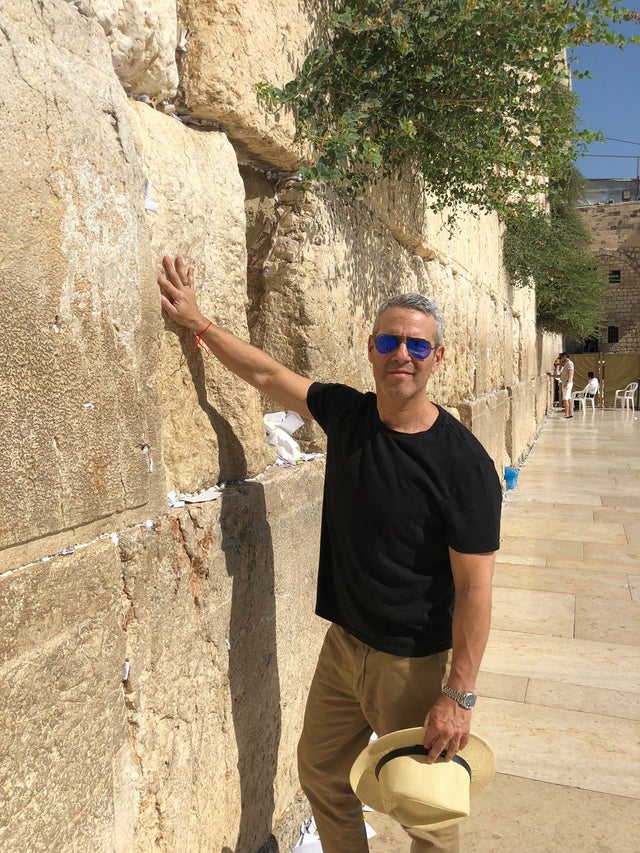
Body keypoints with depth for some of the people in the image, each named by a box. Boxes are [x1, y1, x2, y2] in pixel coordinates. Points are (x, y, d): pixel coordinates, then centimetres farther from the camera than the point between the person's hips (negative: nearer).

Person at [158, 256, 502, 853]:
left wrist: (459, 695, -17)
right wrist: (197, 321, 9)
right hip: (343, 644, 6)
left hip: (414, 663, -5)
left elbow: (474, 588, -18)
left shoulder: (464, 463, -21)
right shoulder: (347, 414, -5)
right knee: (321, 772, 22)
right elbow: (266, 374, 6)